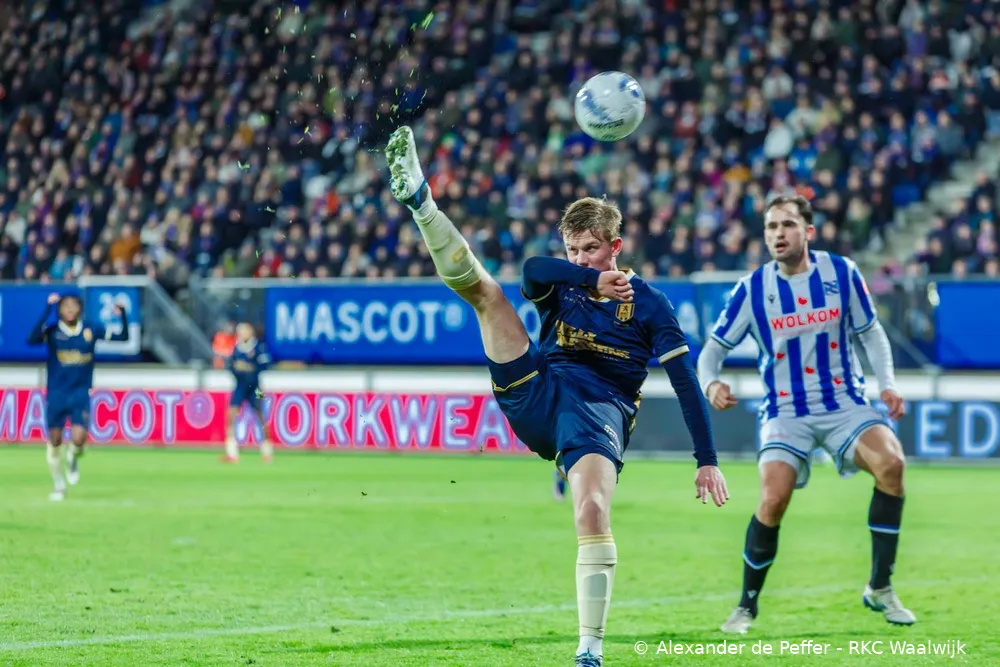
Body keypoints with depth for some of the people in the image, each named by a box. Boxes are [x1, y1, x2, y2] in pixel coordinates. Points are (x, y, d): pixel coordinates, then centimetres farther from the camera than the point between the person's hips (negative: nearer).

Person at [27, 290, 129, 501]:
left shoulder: (91, 330, 0)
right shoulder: (52, 329, -7)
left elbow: (122, 336, 3)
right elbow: (32, 339, -28)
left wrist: (122, 315, -15)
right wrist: (47, 311, -33)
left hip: (81, 394, 0)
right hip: (56, 394, 0)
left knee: (79, 438, -17)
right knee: (54, 440, 5)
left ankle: (73, 458, 20)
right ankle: (58, 484, 26)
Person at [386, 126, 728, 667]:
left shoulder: (647, 303, 7)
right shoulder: (562, 285, 15)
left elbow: (685, 381, 2)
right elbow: (532, 268, -11)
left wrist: (707, 460, -5)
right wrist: (594, 279, -23)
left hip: (598, 413, -3)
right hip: (534, 396, 3)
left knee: (593, 515, -28)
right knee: (481, 287, -3)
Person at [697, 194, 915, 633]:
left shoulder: (841, 272, -2)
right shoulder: (752, 289, -4)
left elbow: (871, 332, 9)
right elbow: (714, 348, 2)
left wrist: (887, 383, -5)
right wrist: (710, 383, -19)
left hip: (844, 403, 1)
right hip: (785, 412, -1)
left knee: (891, 461, -26)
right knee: (774, 497, -24)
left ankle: (880, 589, -10)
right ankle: (747, 605, 0)